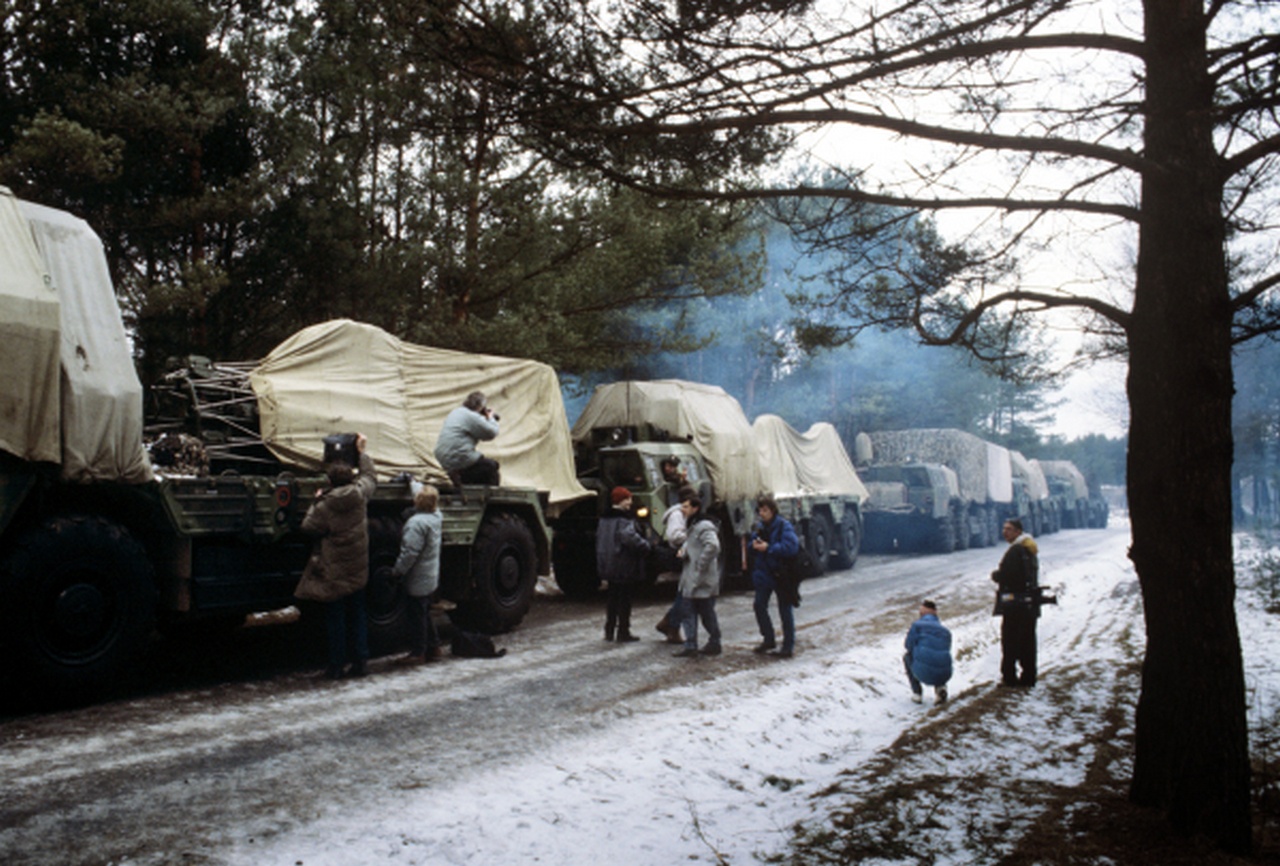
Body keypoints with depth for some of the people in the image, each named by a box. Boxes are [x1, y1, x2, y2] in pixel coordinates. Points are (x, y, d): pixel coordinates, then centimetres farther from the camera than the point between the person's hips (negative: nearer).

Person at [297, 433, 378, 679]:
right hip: (358, 570, 4)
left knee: (335, 618, 5)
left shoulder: (325, 506, -17)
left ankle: (336, 665, 10)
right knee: (357, 615, 14)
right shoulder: (359, 494, -6)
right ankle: (359, 661, 16)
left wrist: (316, 502, 5)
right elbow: (370, 478, 15)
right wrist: (362, 453, 24)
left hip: (333, 572, -4)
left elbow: (308, 527, -5)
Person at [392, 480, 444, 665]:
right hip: (432, 578, 9)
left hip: (418, 580, -9)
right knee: (425, 614, 20)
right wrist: (412, 482, 32)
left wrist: (397, 571, -14)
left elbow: (410, 553, -25)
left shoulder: (417, 523, -24)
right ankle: (433, 647, 27)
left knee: (417, 616, 1)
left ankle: (417, 653, 9)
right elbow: (427, 493, 21)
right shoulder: (436, 516, 1)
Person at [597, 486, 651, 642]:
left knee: (613, 598, 17)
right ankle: (623, 632, 5)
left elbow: (599, 538, 18)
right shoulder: (624, 520, -18)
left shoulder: (604, 519, 10)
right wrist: (645, 546, -18)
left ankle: (609, 631, 21)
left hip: (608, 567, 8)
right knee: (624, 599, 1)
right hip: (625, 568, -8)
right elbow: (629, 537, -33)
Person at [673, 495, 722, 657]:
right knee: (687, 612, 10)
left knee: (707, 613, 1)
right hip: (691, 579, 10)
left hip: (703, 581, -10)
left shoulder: (704, 526, -17)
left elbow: (712, 546, -32)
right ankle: (690, 645, 15)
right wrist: (684, 551, 6)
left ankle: (714, 644, 11)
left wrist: (700, 566, -25)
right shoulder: (692, 526, 16)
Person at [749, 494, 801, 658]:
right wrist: (754, 544, -6)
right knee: (759, 605, 5)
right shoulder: (760, 527, 8)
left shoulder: (784, 526, -14)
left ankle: (788, 645, 13)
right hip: (764, 572, 6)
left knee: (785, 610, 3)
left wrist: (768, 548, -23)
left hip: (781, 574, -6)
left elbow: (791, 547, -25)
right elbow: (753, 543, 18)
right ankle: (768, 639, 21)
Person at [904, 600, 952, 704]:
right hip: (944, 675, 4)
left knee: (907, 657, 31)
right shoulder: (946, 631, 19)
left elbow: (908, 646, 5)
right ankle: (940, 687, 12)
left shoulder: (917, 625, 5)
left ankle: (917, 693, 21)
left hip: (923, 673, -4)